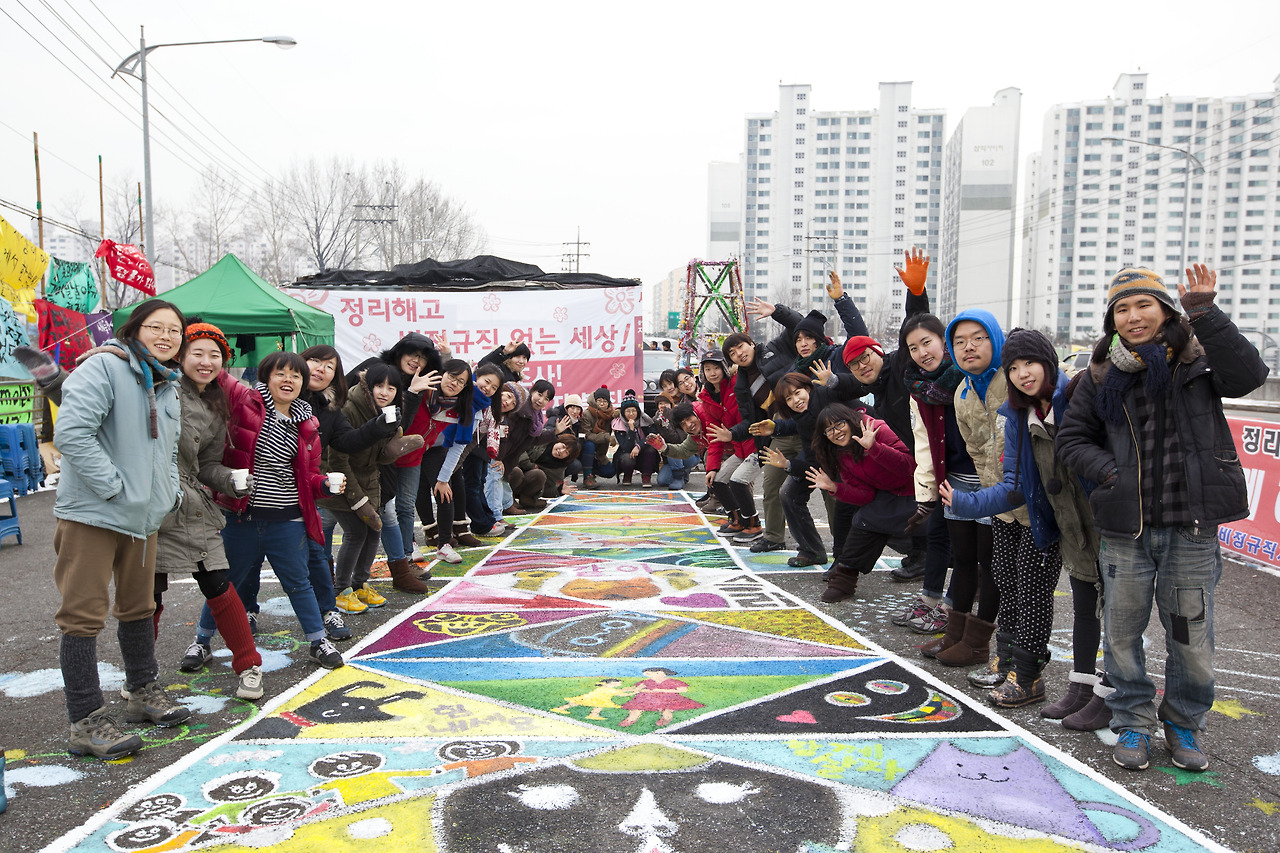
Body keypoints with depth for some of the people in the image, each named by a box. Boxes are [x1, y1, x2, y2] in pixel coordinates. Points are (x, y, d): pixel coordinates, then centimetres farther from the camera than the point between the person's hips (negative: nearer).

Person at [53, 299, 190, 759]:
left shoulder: (167, 385, 14)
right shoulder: (103, 368, -12)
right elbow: (72, 431, -23)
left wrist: (167, 491, 8)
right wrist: (114, 486, -21)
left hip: (143, 517, 8)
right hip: (91, 514, -8)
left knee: (139, 606, 19)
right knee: (84, 615, -2)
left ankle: (144, 693, 34)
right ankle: (86, 722, 5)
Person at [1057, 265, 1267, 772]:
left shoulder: (1198, 359, 1)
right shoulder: (1101, 376, 5)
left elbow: (1249, 375, -19)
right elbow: (1072, 439, 9)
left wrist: (1204, 314, -23)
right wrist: (1109, 472, -7)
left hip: (1192, 527, -1)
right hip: (1125, 528, 1)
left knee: (1192, 636, 9)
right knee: (1122, 632, 9)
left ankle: (1183, 724, 31)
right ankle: (1133, 723, 28)